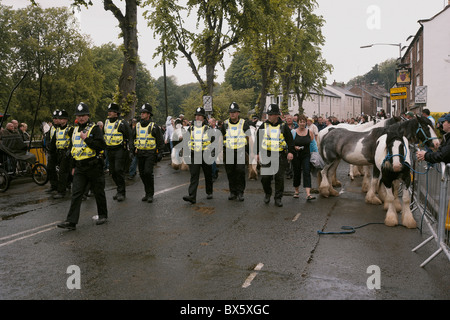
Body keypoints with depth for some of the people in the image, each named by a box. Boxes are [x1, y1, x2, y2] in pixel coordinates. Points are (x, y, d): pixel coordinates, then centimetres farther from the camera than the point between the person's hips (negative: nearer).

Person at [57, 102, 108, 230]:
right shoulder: (76, 130, 15)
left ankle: (103, 216, 25)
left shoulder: (95, 128, -6)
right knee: (76, 194, -2)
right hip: (80, 168, 5)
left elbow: (102, 145, -18)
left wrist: (86, 139, -21)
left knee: (98, 193, 8)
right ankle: (71, 222, -2)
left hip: (94, 166, -5)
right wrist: (74, 166, 23)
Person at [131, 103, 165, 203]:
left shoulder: (154, 127, -4)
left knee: (148, 172, -16)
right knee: (142, 174, 8)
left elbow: (160, 141, -1)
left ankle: (150, 194, -3)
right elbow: (133, 139, 19)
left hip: (150, 153, -5)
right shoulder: (137, 126, 11)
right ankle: (147, 193, 21)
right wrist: (132, 150, 9)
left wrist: (160, 153, -6)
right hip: (140, 153, 6)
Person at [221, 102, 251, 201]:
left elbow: (249, 138, 4)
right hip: (228, 152, 2)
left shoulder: (244, 123, 3)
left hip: (241, 151, -2)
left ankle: (240, 192, 1)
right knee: (230, 173, 5)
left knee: (240, 171, -9)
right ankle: (232, 192, 17)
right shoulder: (225, 124, 8)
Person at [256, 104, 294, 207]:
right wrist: (257, 153, 10)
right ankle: (267, 193, 25)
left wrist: (290, 152, -6)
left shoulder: (283, 126, 2)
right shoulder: (264, 126, 6)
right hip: (266, 155, 1)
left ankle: (278, 198, 13)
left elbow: (290, 140, 6)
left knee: (279, 177, 1)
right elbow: (258, 139, 13)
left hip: (280, 156, -1)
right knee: (265, 177, -1)